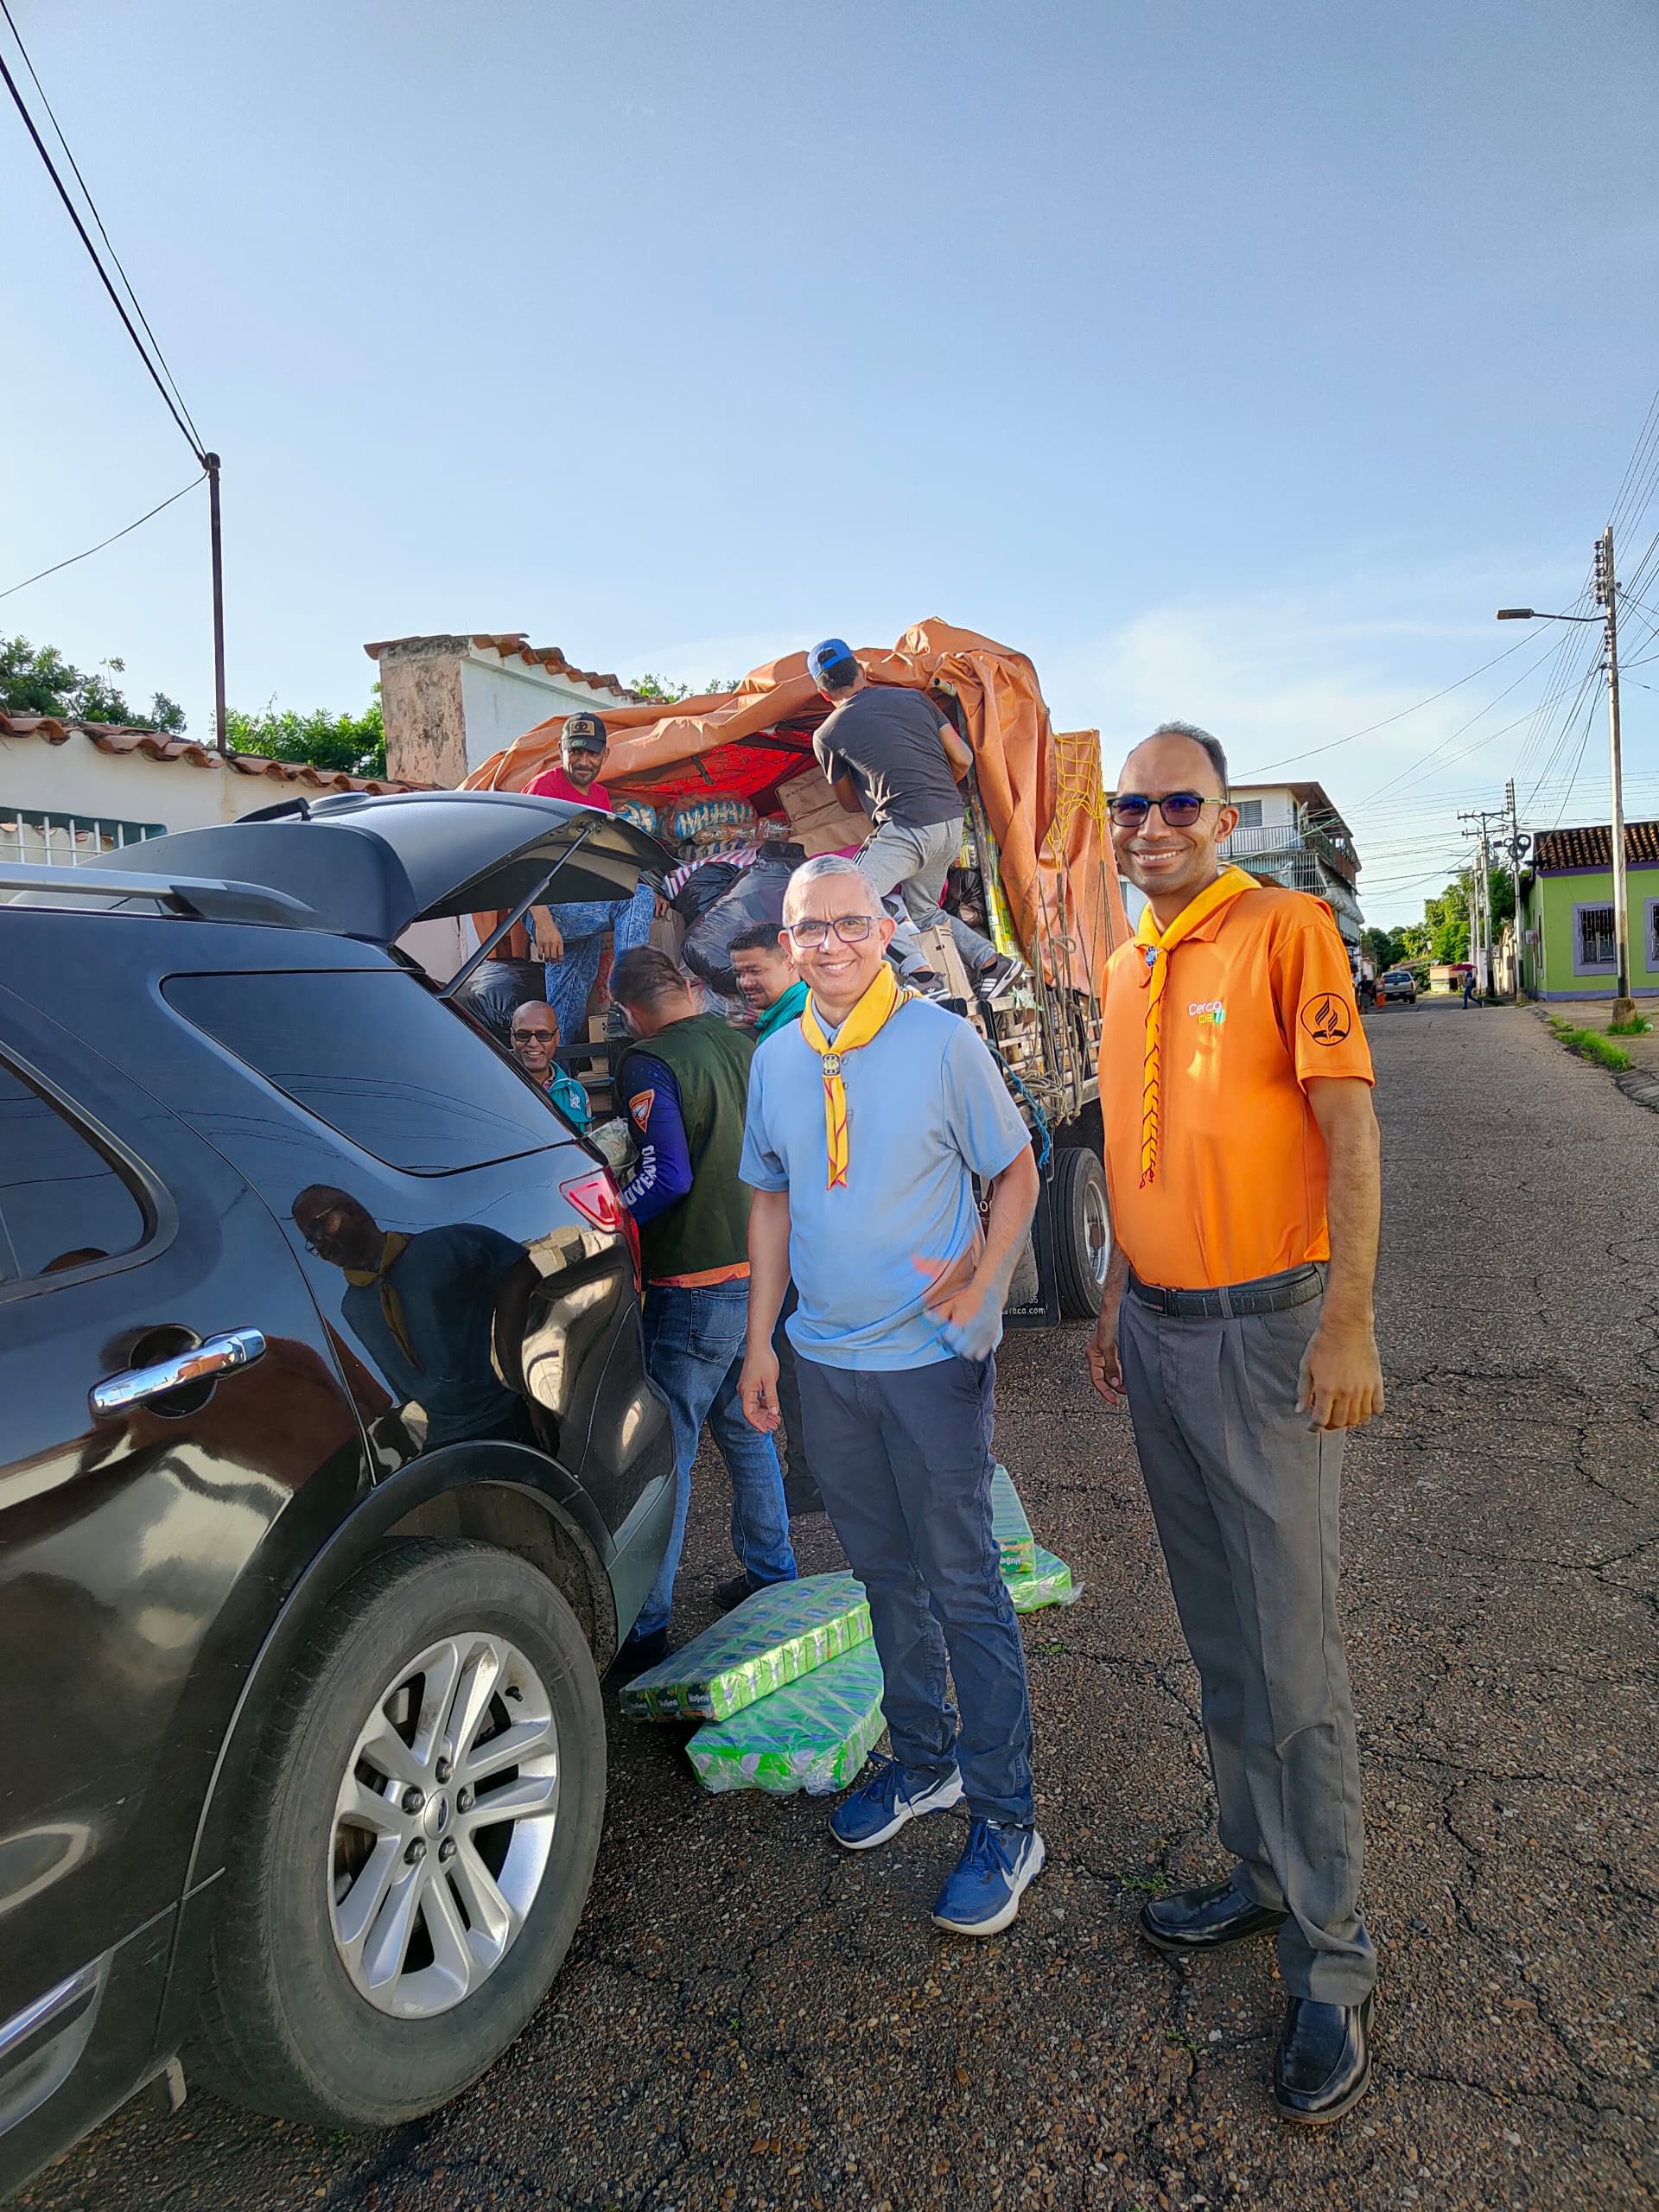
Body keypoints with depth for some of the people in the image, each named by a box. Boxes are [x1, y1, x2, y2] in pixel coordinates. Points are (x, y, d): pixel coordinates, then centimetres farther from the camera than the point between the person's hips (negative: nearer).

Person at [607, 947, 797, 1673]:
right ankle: (772, 1574, 35)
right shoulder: (744, 1046, 8)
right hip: (760, 1269, 8)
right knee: (746, 1428, 22)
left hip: (695, 1283, -7)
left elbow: (668, 1177, -22)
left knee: (668, 1449, -1)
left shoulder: (649, 1063, -14)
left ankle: (644, 1625, 5)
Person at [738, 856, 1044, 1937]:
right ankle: (923, 1757, 37)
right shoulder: (776, 1059, 5)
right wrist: (761, 1338, 10)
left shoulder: (944, 1041, -9)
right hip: (825, 1359, 5)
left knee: (963, 1585, 2)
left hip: (931, 1358, -5)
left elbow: (1017, 1172, -3)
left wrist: (979, 1280, -19)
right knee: (886, 1573, 18)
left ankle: (1007, 1820, 16)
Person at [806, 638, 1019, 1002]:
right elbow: (962, 759, 13)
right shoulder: (912, 697, 14)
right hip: (953, 823, 7)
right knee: (922, 911, 22)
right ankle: (992, 962, 13)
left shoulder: (827, 734, 5)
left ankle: (918, 971, -22)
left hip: (908, 826, -7)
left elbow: (850, 800, 19)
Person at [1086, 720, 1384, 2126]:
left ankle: (1333, 1968, 16)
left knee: (1294, 1658, 0)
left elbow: (1351, 1132, -14)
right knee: (1220, 1643, 16)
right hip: (1158, 1333, 7)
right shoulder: (1126, 967, 11)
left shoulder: (1286, 929, -9)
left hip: (1263, 1328, -7)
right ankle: (1263, 1876, 33)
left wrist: (1347, 1326, -19)